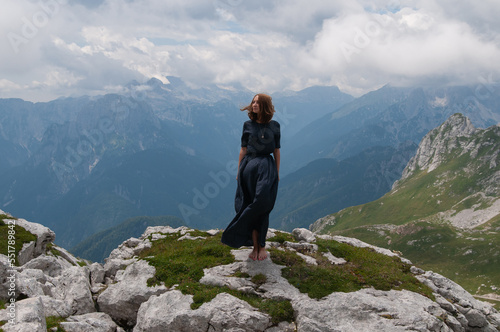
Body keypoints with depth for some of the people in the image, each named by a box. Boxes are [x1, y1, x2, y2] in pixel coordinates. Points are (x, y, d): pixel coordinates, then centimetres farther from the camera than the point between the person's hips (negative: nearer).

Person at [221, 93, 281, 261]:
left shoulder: (274, 126, 4)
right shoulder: (248, 125, 5)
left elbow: (277, 151, 8)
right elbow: (243, 149, 7)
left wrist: (277, 172, 7)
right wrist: (239, 171, 6)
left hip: (267, 168, -1)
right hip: (249, 166, 1)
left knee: (262, 206, -7)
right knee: (252, 207, 1)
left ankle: (261, 246, 6)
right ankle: (256, 246, 10)